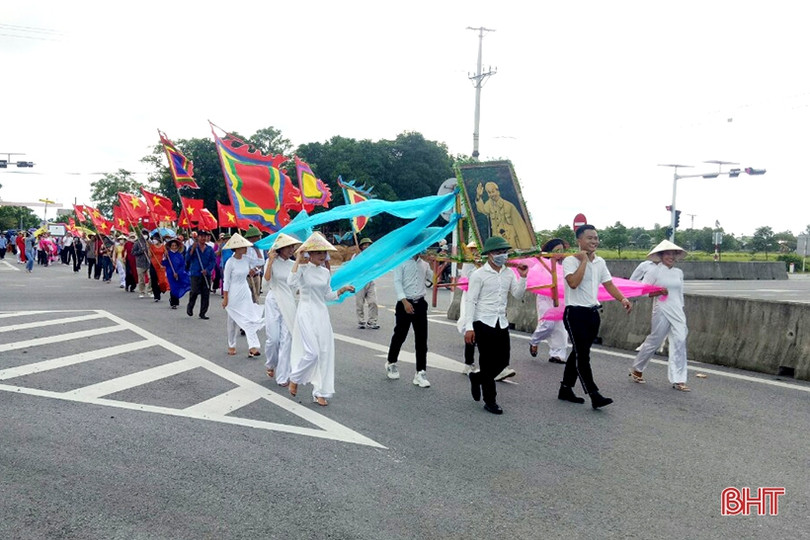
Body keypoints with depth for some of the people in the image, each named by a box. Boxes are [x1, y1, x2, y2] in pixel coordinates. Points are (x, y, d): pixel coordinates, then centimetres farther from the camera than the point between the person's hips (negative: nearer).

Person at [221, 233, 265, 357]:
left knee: (250, 318, -6)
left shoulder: (246, 259, -1)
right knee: (233, 320, 9)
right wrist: (225, 298, -11)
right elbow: (226, 281, -11)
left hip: (245, 291, 5)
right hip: (233, 293, -5)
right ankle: (231, 346, 26)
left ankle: (253, 347, -11)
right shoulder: (230, 262, -15)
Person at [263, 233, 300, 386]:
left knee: (286, 339, -2)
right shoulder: (271, 262, -3)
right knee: (273, 338, -3)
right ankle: (270, 365, 28)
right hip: (273, 303, -3)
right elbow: (267, 278, -19)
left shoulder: (293, 264, 6)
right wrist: (271, 260, -17)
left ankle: (283, 376, 4)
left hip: (289, 304, 3)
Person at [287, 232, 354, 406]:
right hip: (306, 313, -6)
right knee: (312, 352, -12)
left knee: (325, 353, 4)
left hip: (322, 314, 6)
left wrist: (342, 290, 4)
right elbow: (291, 282, -28)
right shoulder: (303, 268, -7)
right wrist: (298, 261, -24)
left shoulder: (326, 272, 9)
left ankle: (320, 392, 14)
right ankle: (294, 378, 16)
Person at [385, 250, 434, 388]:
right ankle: (391, 363, 33)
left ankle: (420, 373, 3)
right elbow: (397, 282, -11)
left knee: (421, 339, -1)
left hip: (420, 303, 4)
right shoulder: (401, 262, -4)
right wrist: (405, 301, -21)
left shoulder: (424, 264, 10)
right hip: (404, 303, -4)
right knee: (399, 335, 9)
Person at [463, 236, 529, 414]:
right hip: (483, 323, -6)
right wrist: (469, 327, -16)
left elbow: (518, 295, 6)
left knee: (503, 361, 7)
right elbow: (471, 301, -10)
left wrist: (523, 277, -9)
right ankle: (490, 401, 14)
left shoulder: (509, 273, 7)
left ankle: (476, 377, 34)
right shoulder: (479, 275, -9)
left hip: (502, 323, 6)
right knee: (488, 362, 0)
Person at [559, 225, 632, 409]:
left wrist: (623, 299, -7)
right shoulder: (571, 261, -11)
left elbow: (608, 284, 10)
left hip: (592, 312, 8)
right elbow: (573, 283, -26)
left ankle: (566, 389, 24)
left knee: (579, 353, 13)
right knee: (582, 355, -8)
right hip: (575, 313, -7)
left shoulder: (600, 262, 11)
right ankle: (594, 396, -8)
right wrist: (584, 260, -19)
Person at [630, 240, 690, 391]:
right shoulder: (654, 271, -4)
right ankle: (636, 369, 26)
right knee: (653, 341, 3)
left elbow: (680, 293, 20)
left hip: (677, 311, 5)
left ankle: (678, 380, -4)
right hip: (661, 311, -5)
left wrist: (682, 310, 19)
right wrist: (659, 292, -20)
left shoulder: (679, 272, 12)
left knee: (680, 341, -7)